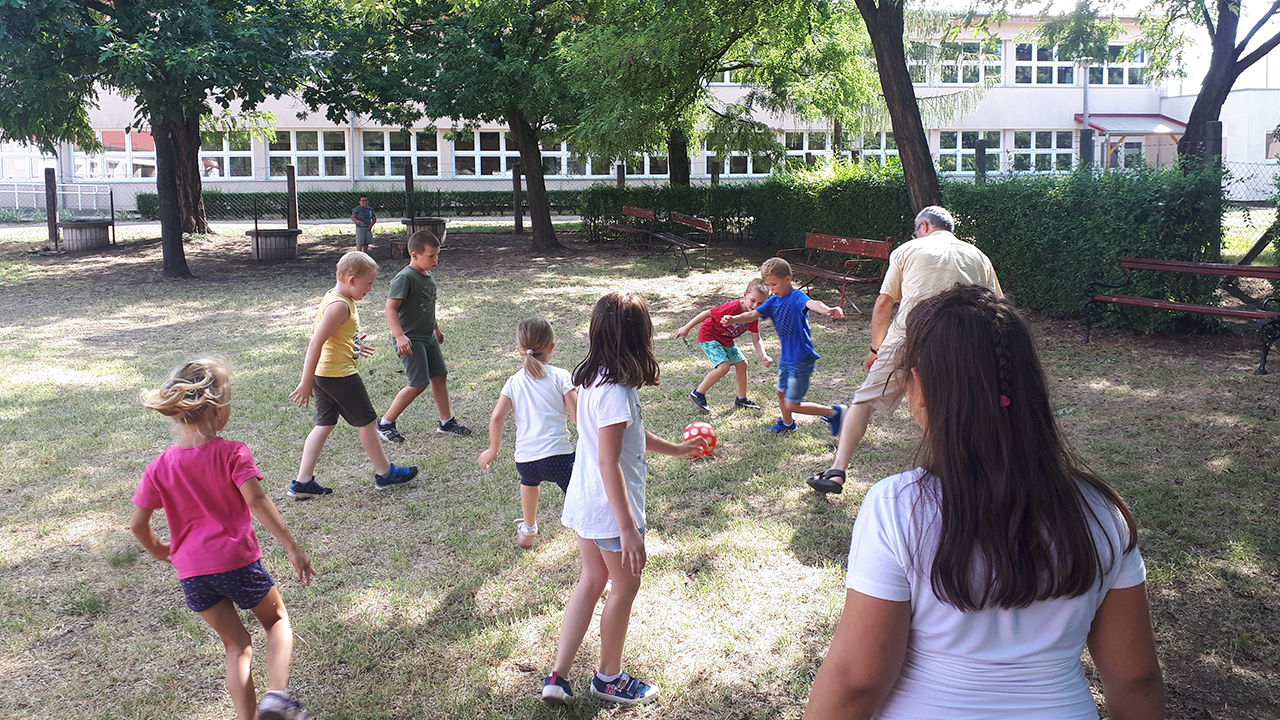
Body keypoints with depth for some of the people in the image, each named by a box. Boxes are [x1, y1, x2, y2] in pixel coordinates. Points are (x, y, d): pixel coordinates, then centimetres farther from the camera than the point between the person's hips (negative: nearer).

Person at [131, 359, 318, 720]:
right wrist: (292, 547, -21)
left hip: (191, 572, 4)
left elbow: (137, 523, -1)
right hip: (237, 561, -3)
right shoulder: (232, 453, -12)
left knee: (236, 644, 17)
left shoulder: (159, 467, 0)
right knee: (277, 620, 18)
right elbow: (257, 500, -23)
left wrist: (157, 550, 19)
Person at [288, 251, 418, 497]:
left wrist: (353, 346, 32)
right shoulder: (339, 306, -21)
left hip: (324, 375, 10)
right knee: (366, 421, 5)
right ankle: (385, 473, 19)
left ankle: (303, 482, 13)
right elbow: (315, 343, -25)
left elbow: (319, 334, 23)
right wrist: (306, 382, -24)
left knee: (324, 424, 13)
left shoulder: (334, 298, 10)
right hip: (339, 375, -10)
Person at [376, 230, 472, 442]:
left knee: (439, 376, 11)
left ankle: (446, 422, 24)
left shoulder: (428, 276, 9)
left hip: (428, 337, 9)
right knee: (418, 384, -9)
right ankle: (385, 423, 5)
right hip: (410, 340, -9)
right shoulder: (405, 278, -19)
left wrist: (436, 328, 32)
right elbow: (390, 307, -25)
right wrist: (399, 336, -34)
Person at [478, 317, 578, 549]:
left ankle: (527, 531, 51)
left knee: (529, 479, 36)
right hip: (558, 456, -4)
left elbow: (497, 417, -2)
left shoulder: (514, 382, 7)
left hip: (525, 459, 5)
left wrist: (493, 449, 12)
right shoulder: (560, 376, -1)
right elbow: (577, 415, -7)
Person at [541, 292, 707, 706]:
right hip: (611, 506, -9)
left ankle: (558, 676, 22)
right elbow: (608, 462, -26)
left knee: (592, 580, 20)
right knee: (625, 587, 12)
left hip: (584, 502, 9)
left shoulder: (593, 379, 4)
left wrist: (675, 449, 30)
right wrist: (628, 528, -24)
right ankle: (609, 677, 30)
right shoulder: (615, 391, -25)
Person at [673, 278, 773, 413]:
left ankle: (741, 399, 28)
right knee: (724, 366, -22)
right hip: (708, 336, -8)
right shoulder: (732, 308, -32)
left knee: (742, 364, 10)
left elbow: (756, 340, -5)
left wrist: (763, 356, -24)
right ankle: (697, 394, -7)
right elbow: (707, 313, -25)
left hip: (725, 340, 8)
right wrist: (686, 328, -19)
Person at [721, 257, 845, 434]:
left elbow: (812, 303, -38)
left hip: (801, 359, -8)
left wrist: (828, 310, -60)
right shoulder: (773, 301, 5)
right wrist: (733, 319, -24)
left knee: (792, 405, -5)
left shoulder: (797, 296, -17)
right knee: (781, 393, 27)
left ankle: (833, 413, 9)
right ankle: (786, 423, 54)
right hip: (786, 358, 8)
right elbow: (753, 315, -4)